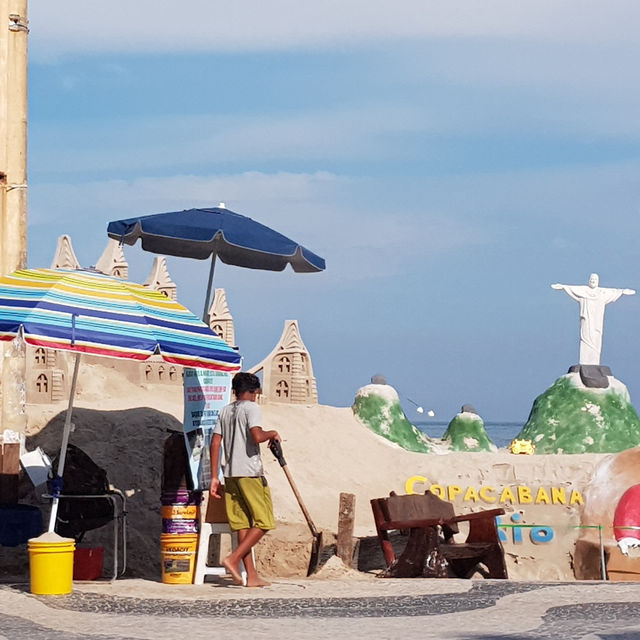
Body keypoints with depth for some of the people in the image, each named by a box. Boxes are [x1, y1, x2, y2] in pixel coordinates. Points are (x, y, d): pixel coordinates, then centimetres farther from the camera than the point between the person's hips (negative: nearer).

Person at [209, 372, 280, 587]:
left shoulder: (225, 411, 14)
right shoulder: (251, 408, -6)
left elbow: (215, 443, 9)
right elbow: (257, 437, -21)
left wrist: (214, 477, 10)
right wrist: (271, 433, 1)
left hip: (230, 474, 7)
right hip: (250, 473, -7)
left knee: (243, 524, 6)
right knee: (263, 522, -1)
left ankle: (252, 576, 5)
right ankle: (233, 559, -15)